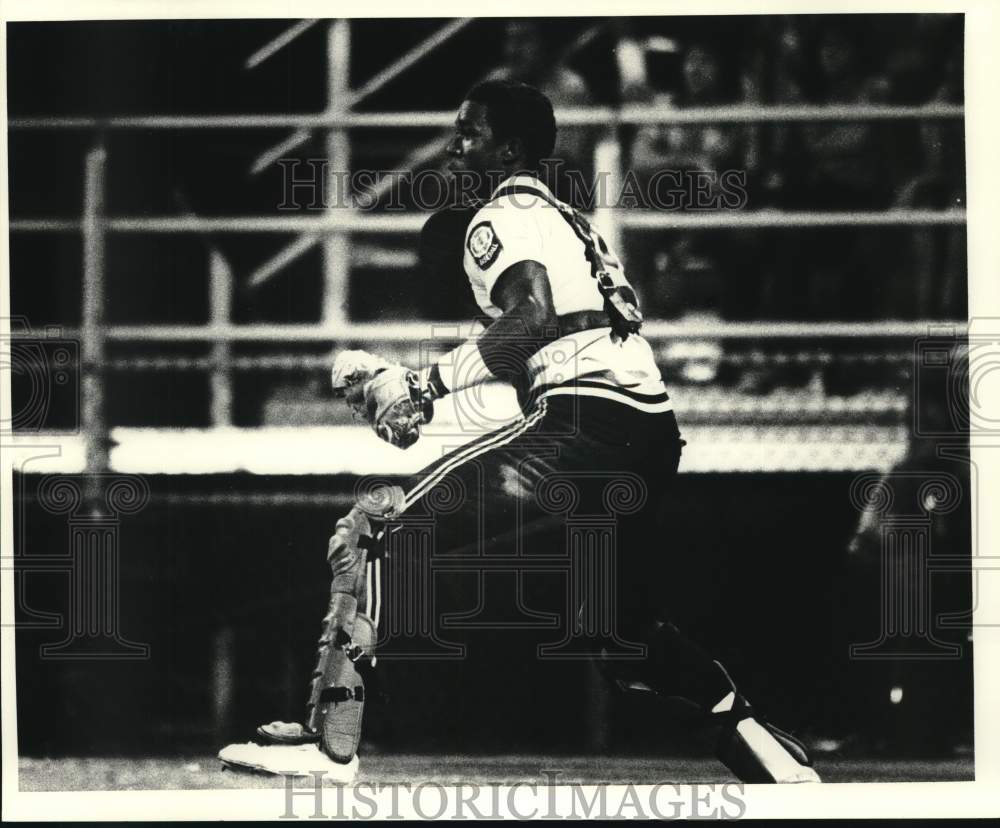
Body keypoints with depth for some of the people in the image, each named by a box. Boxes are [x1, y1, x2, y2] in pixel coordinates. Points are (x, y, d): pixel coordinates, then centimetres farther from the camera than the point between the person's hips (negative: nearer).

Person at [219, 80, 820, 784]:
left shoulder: (501, 217, 2)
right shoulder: (569, 219, 28)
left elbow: (535, 314, -17)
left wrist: (425, 384, -13)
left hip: (582, 424, -9)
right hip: (654, 429, 9)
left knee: (374, 528, -7)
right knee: (619, 629, 26)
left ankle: (331, 741, -13)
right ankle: (758, 744, 14)